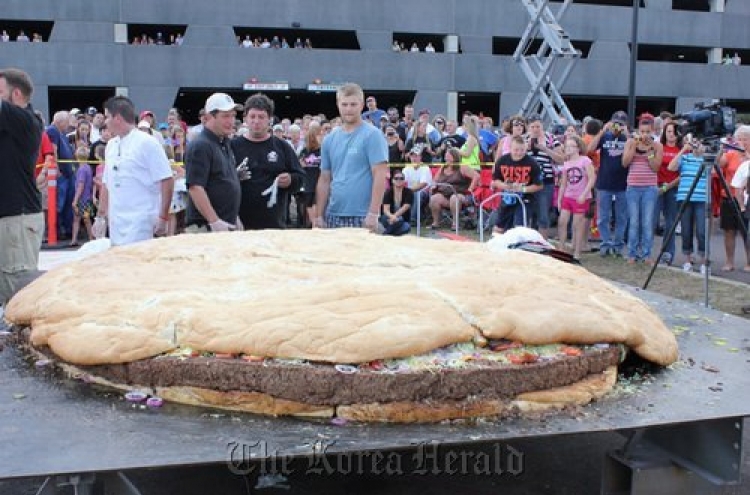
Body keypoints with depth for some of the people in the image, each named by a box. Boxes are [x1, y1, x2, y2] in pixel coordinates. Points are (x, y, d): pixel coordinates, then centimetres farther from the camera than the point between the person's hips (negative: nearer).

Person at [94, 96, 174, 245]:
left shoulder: (147, 143, -7)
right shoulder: (111, 145, 13)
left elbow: (167, 181, -10)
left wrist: (163, 217, -13)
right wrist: (101, 216, 16)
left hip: (140, 223, -6)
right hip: (115, 224, 6)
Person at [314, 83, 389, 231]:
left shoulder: (373, 135, -4)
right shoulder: (330, 139, 12)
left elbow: (380, 176, -11)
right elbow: (324, 179, 15)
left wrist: (373, 213, -17)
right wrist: (319, 215, 9)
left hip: (362, 217, -5)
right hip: (333, 216, 5)